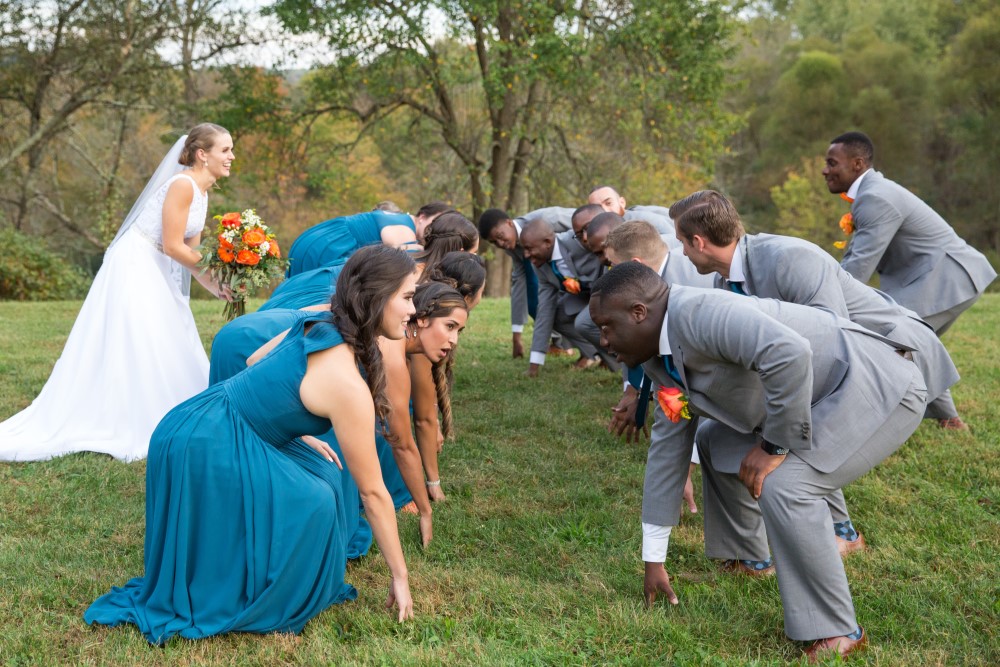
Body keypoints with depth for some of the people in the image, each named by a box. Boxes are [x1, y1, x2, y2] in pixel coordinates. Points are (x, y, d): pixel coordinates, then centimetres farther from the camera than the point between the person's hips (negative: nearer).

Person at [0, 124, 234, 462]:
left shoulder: (201, 192, 10)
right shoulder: (182, 184, -18)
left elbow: (191, 251, 9)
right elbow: (173, 247, -21)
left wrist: (215, 286, -4)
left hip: (156, 276, 10)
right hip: (134, 270, -10)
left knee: (167, 352, 11)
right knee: (132, 349, -7)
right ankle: (131, 431, -1)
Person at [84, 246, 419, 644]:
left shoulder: (318, 325, 3)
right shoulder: (347, 385, -21)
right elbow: (372, 492, -14)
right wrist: (400, 575, -4)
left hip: (198, 431, 9)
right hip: (203, 448, -9)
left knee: (313, 475, 12)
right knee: (310, 503, -9)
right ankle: (253, 607, 4)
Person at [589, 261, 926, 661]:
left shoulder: (698, 314, -27)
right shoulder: (659, 359, 5)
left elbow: (790, 352, -42)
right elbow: (671, 444, 11)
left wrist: (776, 445, -27)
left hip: (879, 387, -10)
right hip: (827, 395, 10)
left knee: (783, 484, -26)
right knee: (718, 448, 17)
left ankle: (836, 633, -11)